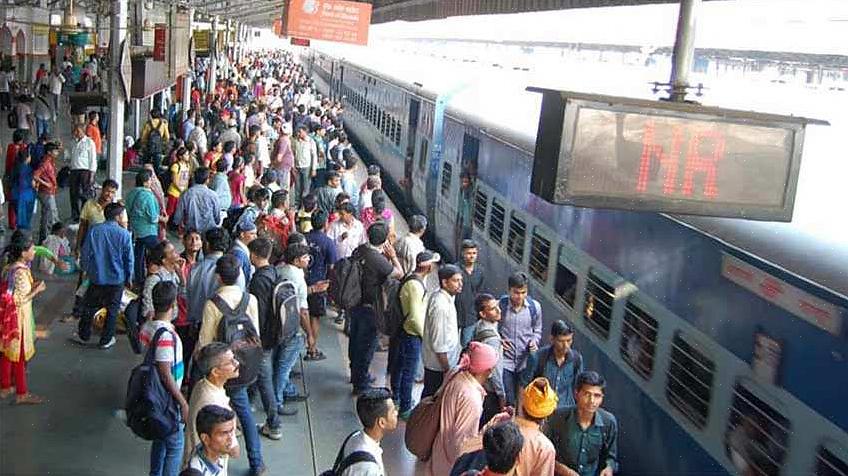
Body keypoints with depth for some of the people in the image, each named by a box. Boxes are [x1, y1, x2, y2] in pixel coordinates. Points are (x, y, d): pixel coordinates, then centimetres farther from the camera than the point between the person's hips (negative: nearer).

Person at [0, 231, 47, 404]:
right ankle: (22, 394, 14)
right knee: (19, 356, 3)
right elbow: (19, 301, -25)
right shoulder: (21, 273, -25)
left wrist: (31, 286, 8)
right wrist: (36, 290, -15)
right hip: (18, 318, -9)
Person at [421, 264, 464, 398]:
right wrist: (447, 369, -20)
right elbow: (438, 343, -26)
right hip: (439, 365, -9)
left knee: (429, 397, 21)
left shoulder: (443, 297, 3)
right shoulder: (440, 305, -27)